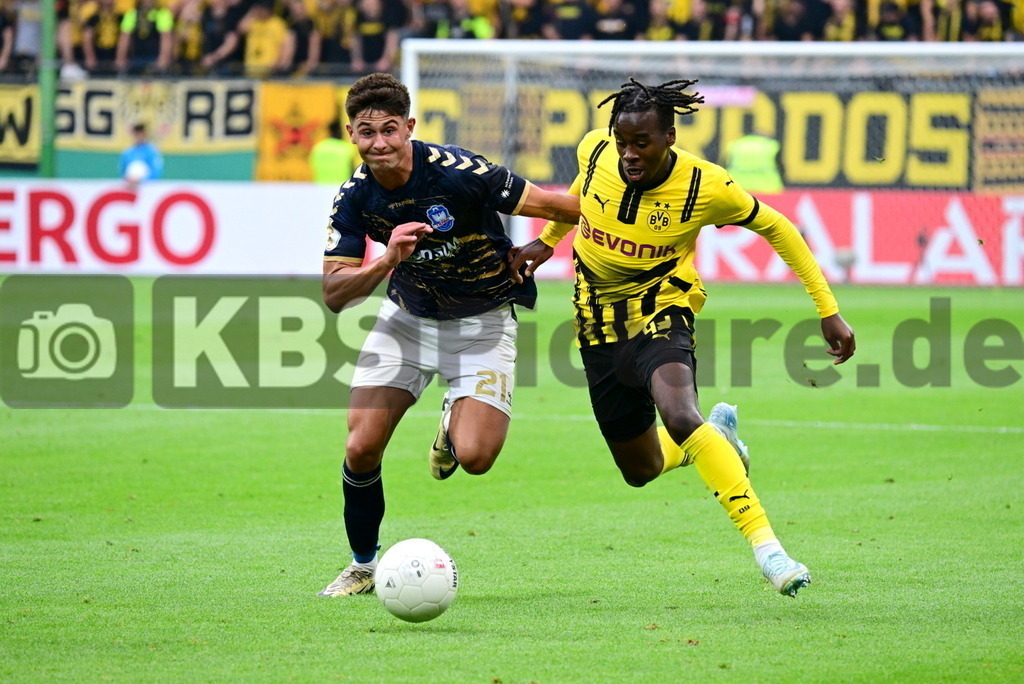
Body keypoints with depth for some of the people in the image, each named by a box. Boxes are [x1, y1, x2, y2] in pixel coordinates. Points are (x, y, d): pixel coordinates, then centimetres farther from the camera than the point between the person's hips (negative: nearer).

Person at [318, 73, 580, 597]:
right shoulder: (354, 198, -14)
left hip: (483, 321, -3)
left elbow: (550, 205, -19)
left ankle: (453, 426, 20)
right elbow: (334, 294, -17)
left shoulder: (457, 172, -28)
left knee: (474, 457, -19)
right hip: (408, 317, 3)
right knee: (361, 448, -8)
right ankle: (364, 565, 16)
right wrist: (386, 262, -34)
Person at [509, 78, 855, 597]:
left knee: (679, 415, -36)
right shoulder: (595, 151, -12)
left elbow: (776, 229, -5)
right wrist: (547, 240, 18)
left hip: (661, 312, -4)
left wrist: (829, 311, -6)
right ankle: (719, 436, 46)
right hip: (598, 320, 4)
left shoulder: (705, 187, -21)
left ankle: (764, 542, -35)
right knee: (641, 470, 11)